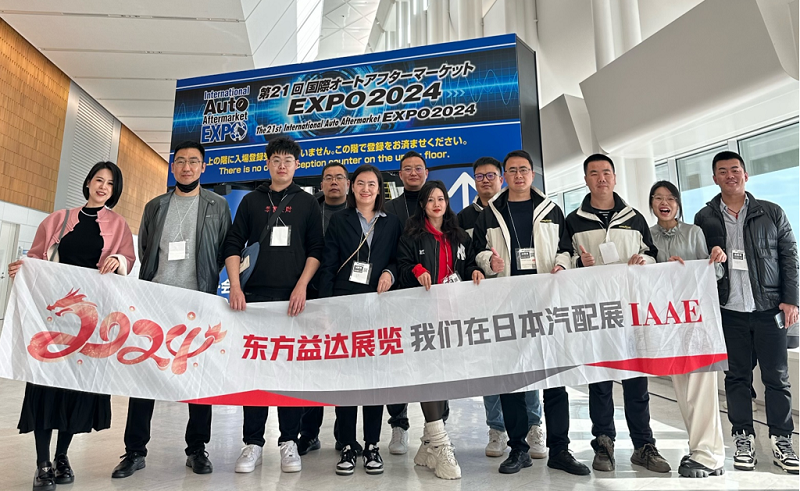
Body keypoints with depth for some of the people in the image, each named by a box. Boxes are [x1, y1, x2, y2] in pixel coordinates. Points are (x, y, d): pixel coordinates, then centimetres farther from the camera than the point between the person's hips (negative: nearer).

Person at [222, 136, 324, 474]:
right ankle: (253, 443, 14)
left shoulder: (307, 202, 9)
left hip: (293, 297, -1)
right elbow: (233, 245, 8)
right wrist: (235, 287, -5)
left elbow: (316, 249, 3)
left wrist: (301, 287, -9)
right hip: (255, 295, 1)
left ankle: (289, 442, 13)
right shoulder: (251, 201, 12)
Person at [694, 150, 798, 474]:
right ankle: (743, 439, 17)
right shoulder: (705, 218, 5)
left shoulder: (771, 213, 5)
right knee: (737, 376, 6)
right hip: (729, 311, 0)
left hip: (769, 308, 0)